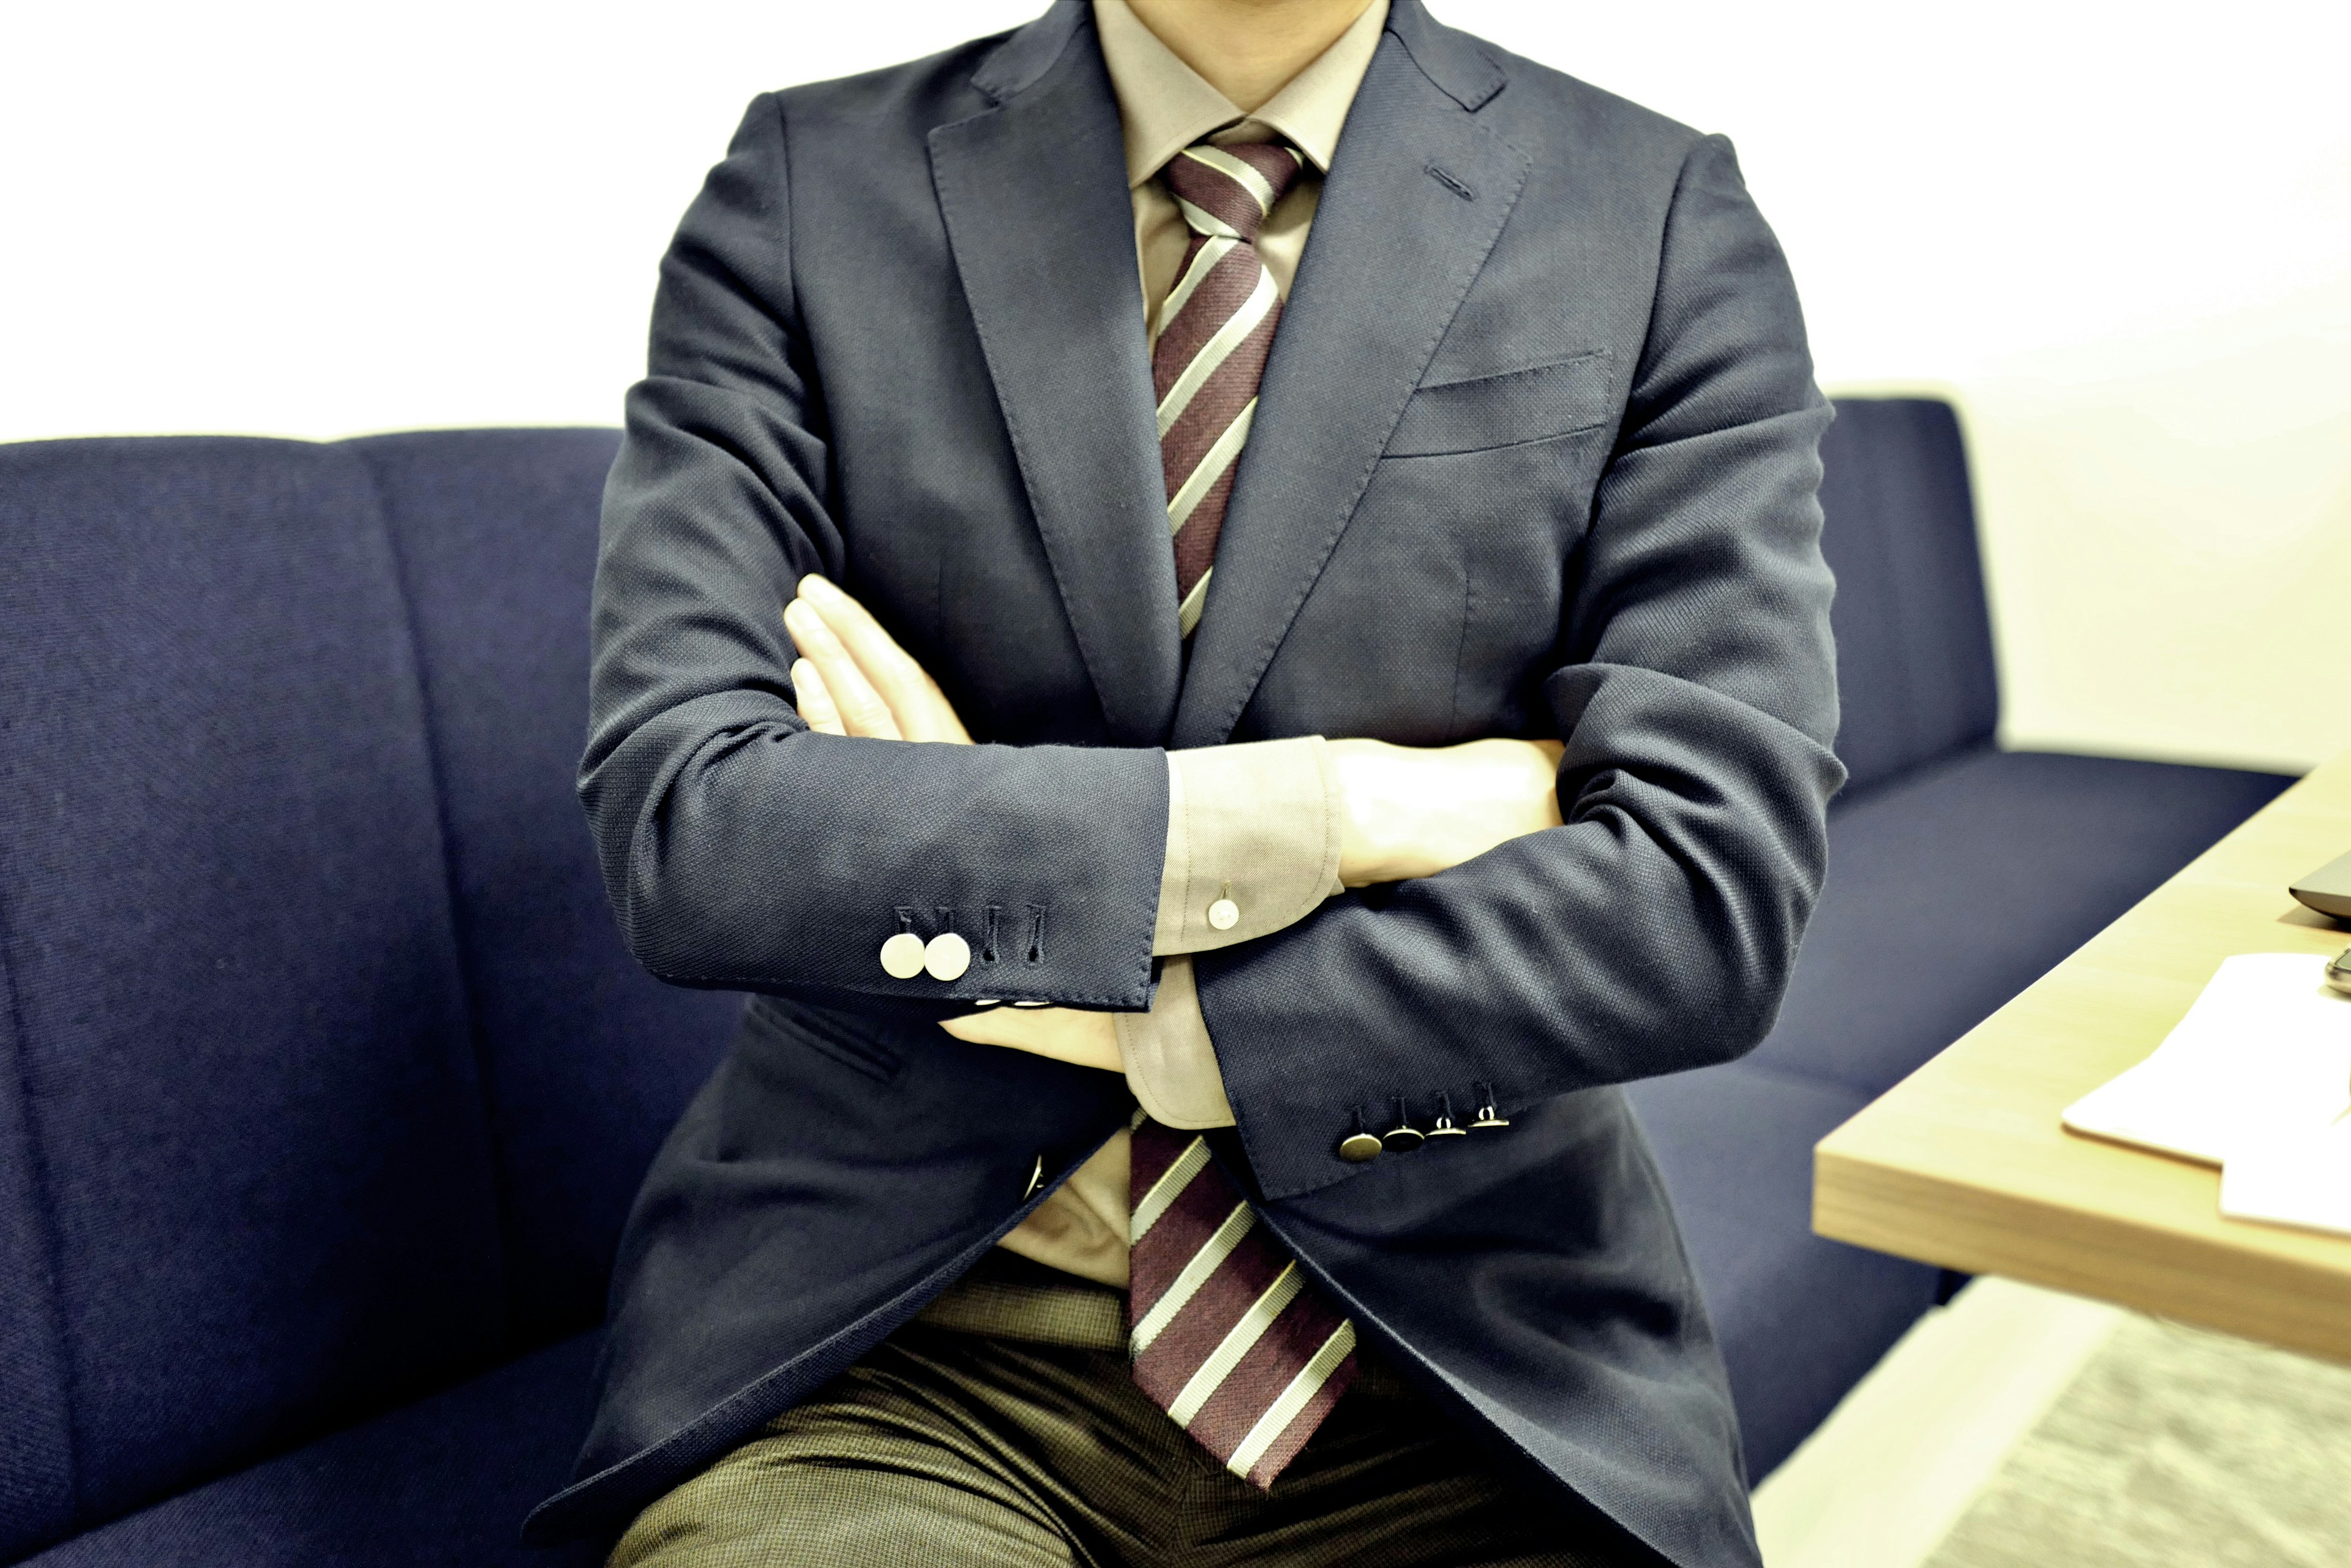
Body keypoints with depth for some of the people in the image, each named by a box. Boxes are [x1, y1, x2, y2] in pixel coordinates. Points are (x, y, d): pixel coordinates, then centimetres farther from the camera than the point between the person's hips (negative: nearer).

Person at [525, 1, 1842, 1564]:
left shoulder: (1671, 222, -1)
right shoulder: (803, 194, -1)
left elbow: (1712, 884, -11)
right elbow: (678, 821, -13)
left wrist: (1113, 1015, -13)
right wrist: (1336, 808, -15)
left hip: (1452, 1353, 3)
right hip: (899, 1325, -1)